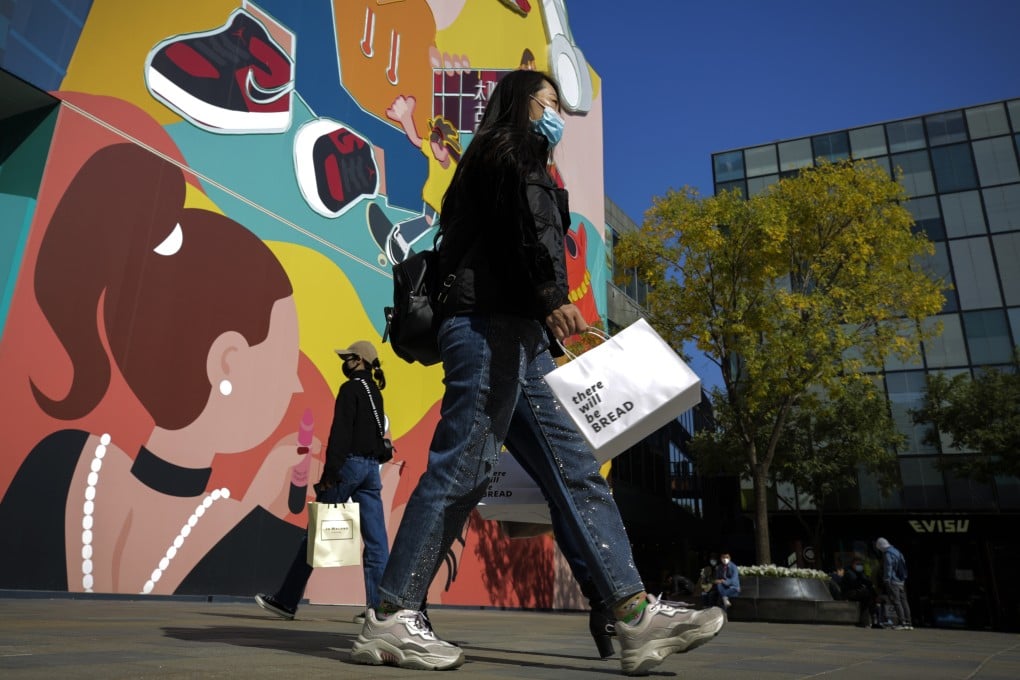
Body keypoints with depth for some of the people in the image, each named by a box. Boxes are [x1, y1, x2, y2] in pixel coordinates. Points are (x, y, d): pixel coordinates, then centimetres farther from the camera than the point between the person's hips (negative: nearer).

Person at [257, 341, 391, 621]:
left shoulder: (350, 389, -6)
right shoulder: (375, 393, 17)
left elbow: (340, 433, -15)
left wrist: (329, 474, -17)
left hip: (349, 463, -8)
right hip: (371, 467, 8)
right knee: (376, 540, 2)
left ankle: (286, 600, 11)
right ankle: (379, 606, 0)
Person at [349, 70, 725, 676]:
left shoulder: (519, 166, 33)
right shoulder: (507, 150, 7)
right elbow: (524, 227, -13)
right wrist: (553, 296, -26)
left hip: (520, 336, 10)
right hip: (491, 326, -10)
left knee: (577, 467, -1)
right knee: (463, 466, -12)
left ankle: (637, 614, -3)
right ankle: (391, 619, -3)